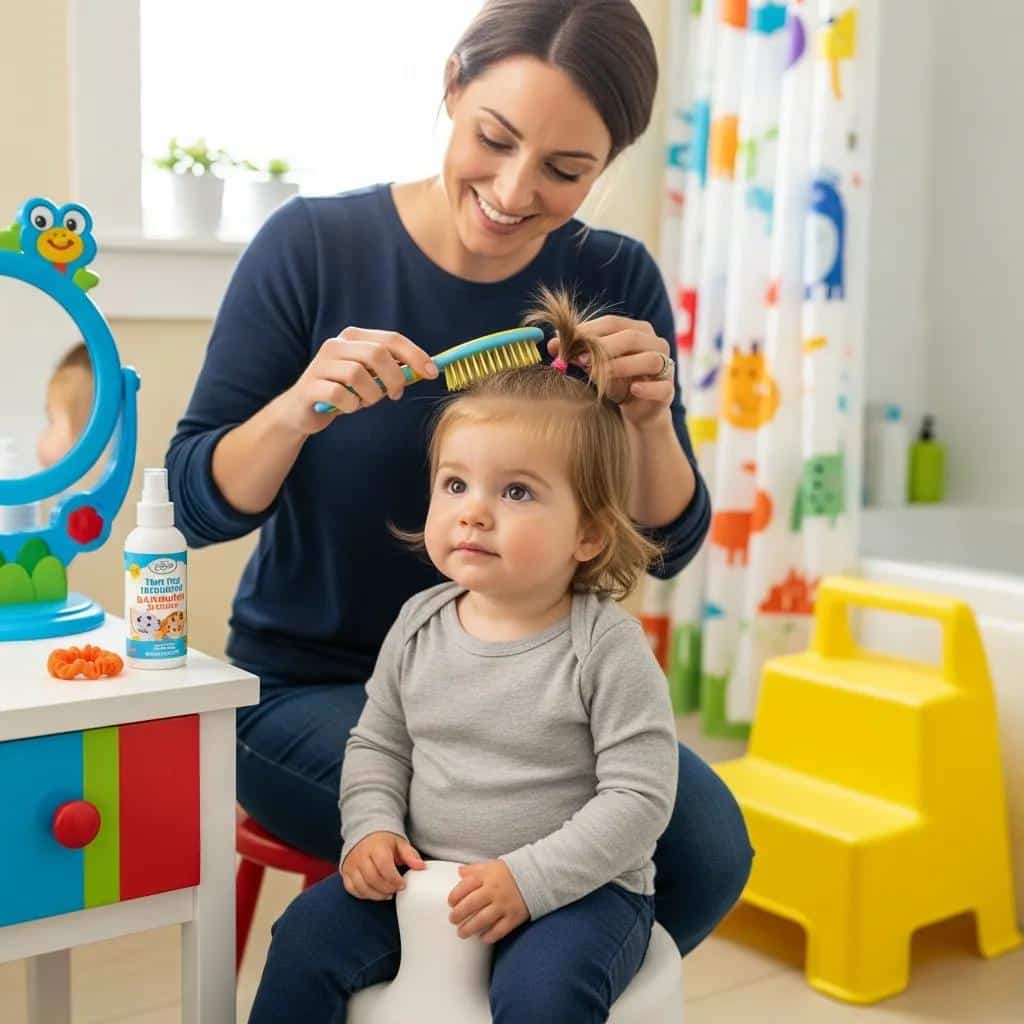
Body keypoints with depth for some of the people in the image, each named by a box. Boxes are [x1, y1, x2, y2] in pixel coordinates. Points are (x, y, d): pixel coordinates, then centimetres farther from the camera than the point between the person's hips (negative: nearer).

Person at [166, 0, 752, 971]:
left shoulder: (612, 281, -5)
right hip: (309, 688, -3)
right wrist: (297, 409, -30)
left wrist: (648, 421, -23)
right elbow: (196, 505, -11)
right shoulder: (314, 245, -12)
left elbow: (664, 546, -3)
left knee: (707, 847, -16)